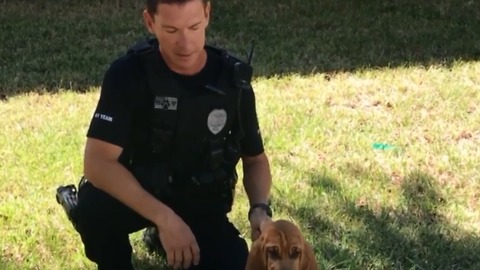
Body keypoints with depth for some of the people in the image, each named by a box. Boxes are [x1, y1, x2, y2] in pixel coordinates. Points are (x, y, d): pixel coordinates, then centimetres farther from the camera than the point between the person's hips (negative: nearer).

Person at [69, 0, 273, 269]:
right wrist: (164, 218, -37)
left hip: (201, 203, 3)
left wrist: (260, 209, -18)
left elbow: (255, 159, 2)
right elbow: (98, 163, -28)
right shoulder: (129, 74, -20)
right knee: (93, 207, -35)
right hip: (137, 195, -3)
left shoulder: (233, 80, -12)